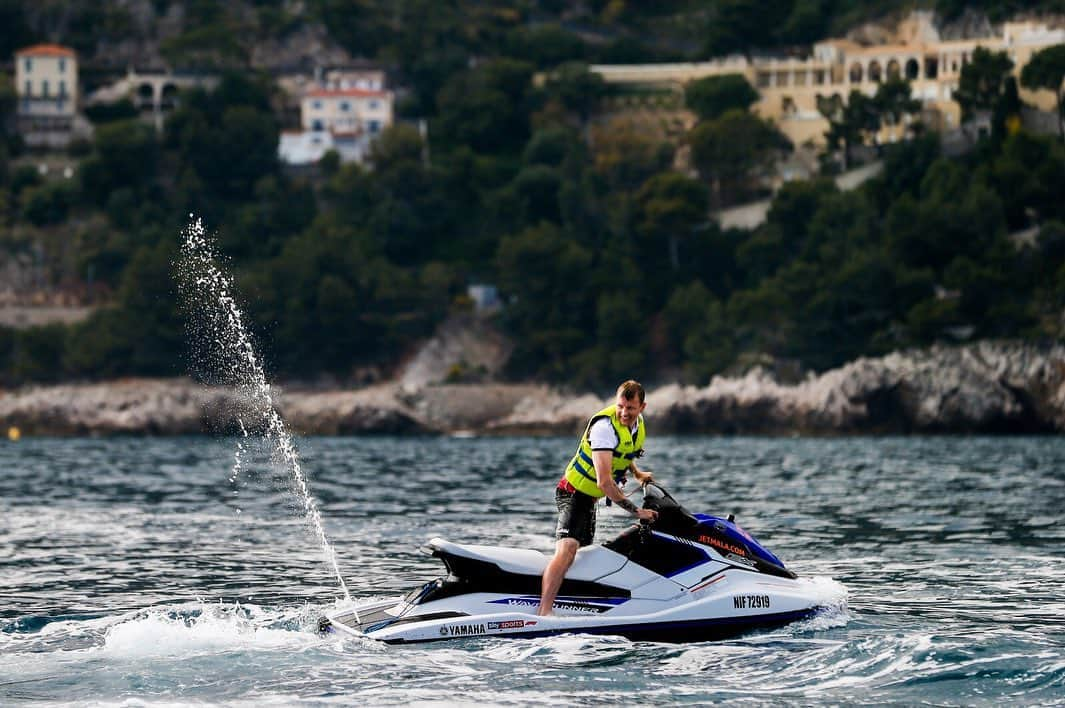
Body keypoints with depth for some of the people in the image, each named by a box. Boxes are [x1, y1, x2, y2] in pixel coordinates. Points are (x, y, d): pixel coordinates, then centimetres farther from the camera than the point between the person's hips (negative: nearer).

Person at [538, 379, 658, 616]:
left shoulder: (638, 422, 2)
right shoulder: (605, 426, -27)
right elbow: (604, 482, -32)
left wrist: (637, 473, 16)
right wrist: (636, 511, -29)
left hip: (590, 499, 10)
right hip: (574, 492, -10)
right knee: (568, 548, -28)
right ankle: (543, 612, -40)